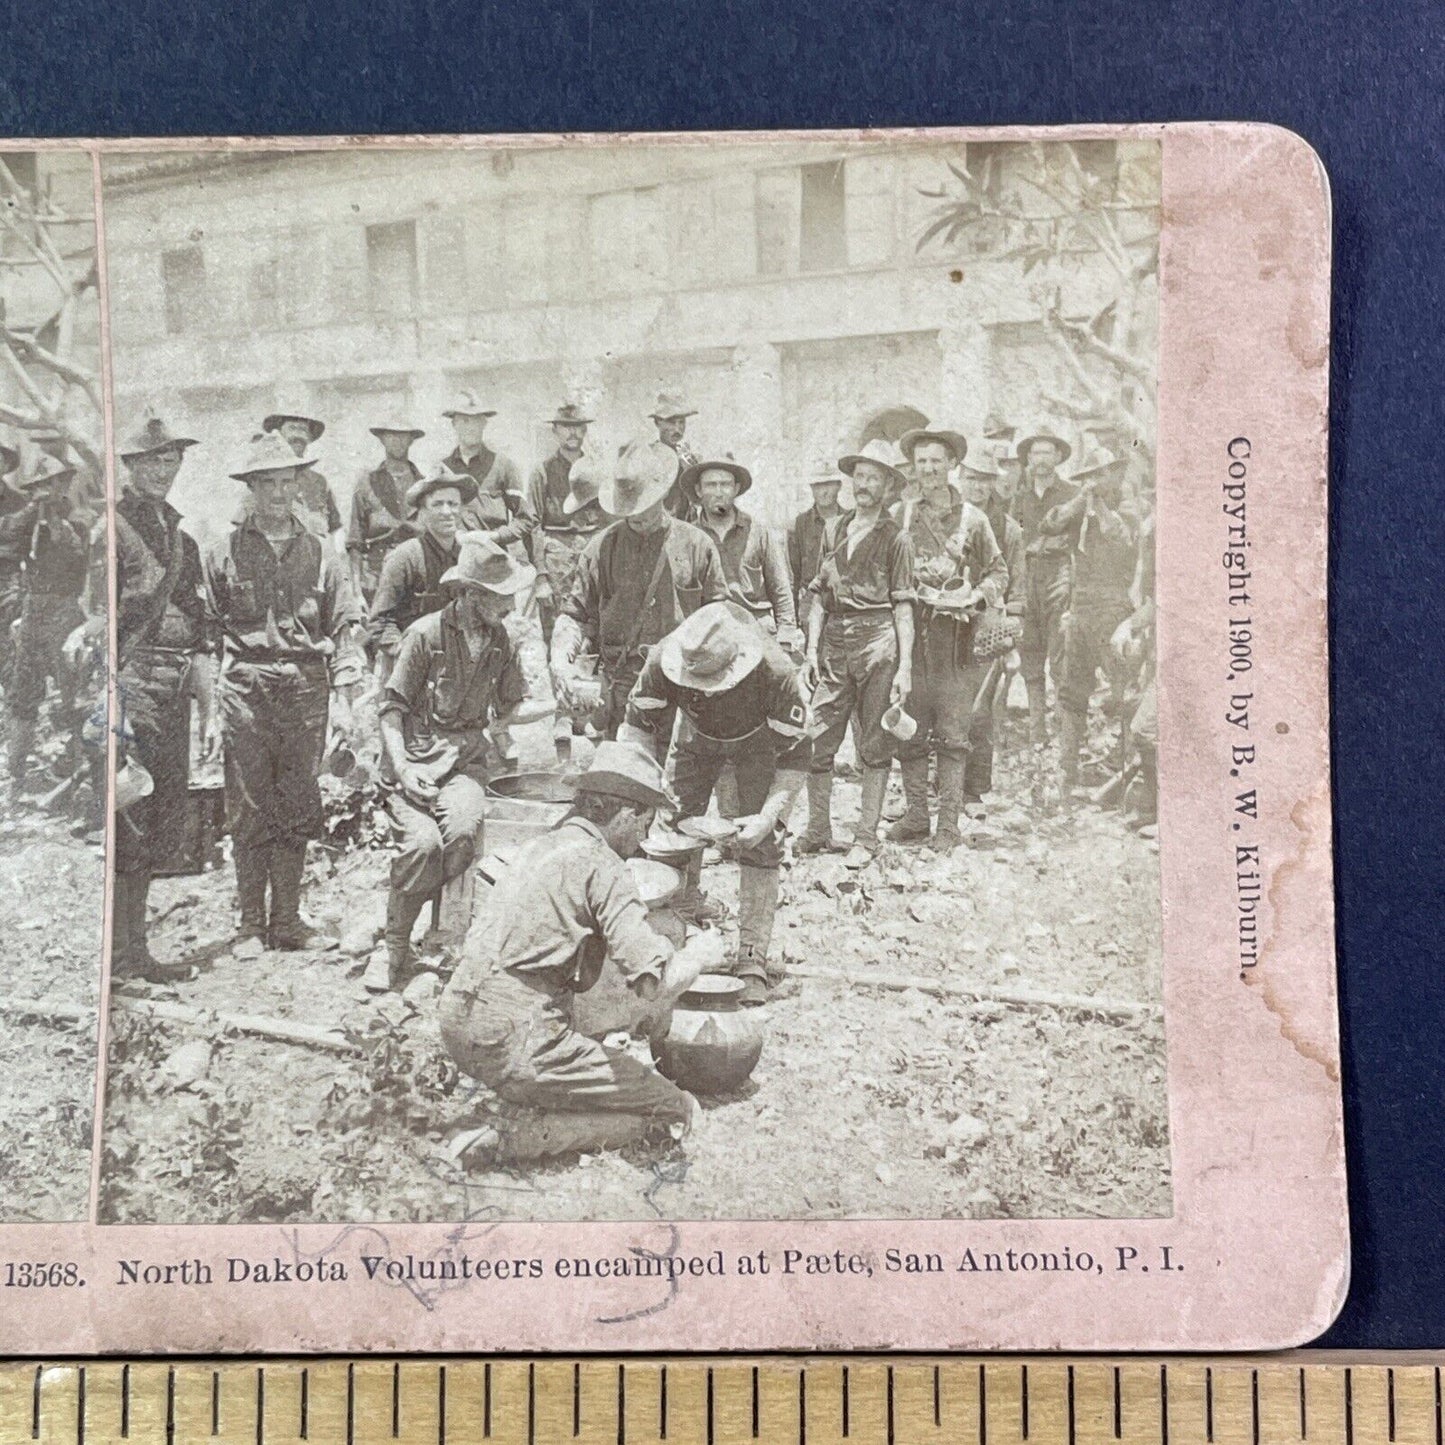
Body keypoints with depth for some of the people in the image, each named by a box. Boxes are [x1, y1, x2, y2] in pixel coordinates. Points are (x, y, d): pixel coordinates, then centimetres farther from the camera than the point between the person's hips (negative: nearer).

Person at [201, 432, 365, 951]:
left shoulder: (320, 554, 10)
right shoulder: (223, 554, 5)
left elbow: (344, 629, 9)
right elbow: (205, 635, 4)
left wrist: (343, 697, 1)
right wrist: (210, 709, -1)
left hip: (306, 692, 2)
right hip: (245, 690, -2)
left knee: (297, 811, 6)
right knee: (249, 812, 1)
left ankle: (287, 922, 16)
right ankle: (251, 924, 11)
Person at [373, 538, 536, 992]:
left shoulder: (500, 640, 8)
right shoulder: (426, 633, -7)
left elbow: (509, 707, 24)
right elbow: (392, 706, -6)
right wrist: (402, 766, -15)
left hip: (466, 756, 3)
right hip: (415, 753, -3)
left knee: (464, 828, -29)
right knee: (423, 840, -28)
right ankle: (393, 949, -8)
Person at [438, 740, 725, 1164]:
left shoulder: (541, 845, 16)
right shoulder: (601, 862, -10)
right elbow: (656, 984, -18)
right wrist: (699, 954, 4)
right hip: (518, 1040, -9)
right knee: (677, 1109, -1)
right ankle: (527, 1136, -12)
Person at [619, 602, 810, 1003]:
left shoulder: (777, 674, -40)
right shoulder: (663, 662, -34)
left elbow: (795, 755, -28)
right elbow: (637, 723, -16)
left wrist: (770, 817, -37)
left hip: (761, 740, -2)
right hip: (698, 737, 3)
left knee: (759, 846, -13)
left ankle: (752, 959, -9)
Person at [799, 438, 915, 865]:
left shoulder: (895, 538, 1)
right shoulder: (833, 529, 14)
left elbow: (903, 607, 0)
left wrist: (905, 667, -6)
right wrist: (812, 648, 7)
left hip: (877, 641, -4)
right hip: (834, 641, 4)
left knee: (875, 745, 2)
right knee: (815, 742, 1)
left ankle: (866, 836, 11)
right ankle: (818, 832, 13)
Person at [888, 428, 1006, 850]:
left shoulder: (972, 518, 9)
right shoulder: (901, 515, 11)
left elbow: (998, 571, 13)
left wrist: (977, 596, -5)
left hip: (955, 636, -1)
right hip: (910, 632, 1)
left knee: (952, 735, -1)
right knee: (910, 733, 2)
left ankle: (949, 824, 2)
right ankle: (915, 817, 12)